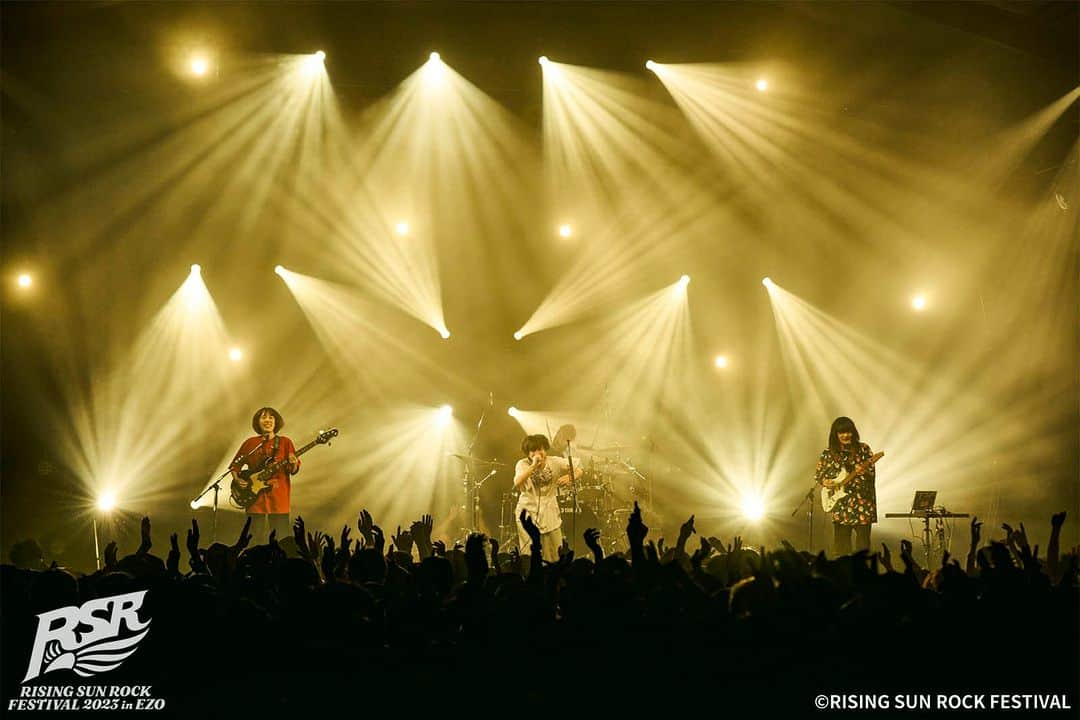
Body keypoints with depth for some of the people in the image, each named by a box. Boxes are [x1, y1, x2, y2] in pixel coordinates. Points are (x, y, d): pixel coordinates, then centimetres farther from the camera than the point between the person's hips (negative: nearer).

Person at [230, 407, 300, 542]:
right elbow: (235, 465, 17)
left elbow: (293, 471, 1)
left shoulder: (285, 442, 4)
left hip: (278, 497, -1)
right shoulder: (249, 443, 9)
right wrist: (237, 479, 0)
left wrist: (293, 465, -20)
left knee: (281, 539, -5)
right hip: (255, 496, 2)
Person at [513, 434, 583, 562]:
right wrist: (533, 466, -32)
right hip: (528, 514, -2)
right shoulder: (523, 464, -9)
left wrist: (570, 477, -18)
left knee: (555, 557, 5)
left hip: (550, 514, 2)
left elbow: (578, 470, 3)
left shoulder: (555, 462, -3)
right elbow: (517, 484, -27)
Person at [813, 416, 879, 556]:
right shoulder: (828, 453, 4)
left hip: (862, 503, -1)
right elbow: (817, 475, 13)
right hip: (840, 506, 1)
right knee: (840, 546, 3)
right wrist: (824, 481, -8)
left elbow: (872, 475, -2)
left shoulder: (863, 449, 1)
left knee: (863, 545, 1)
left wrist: (864, 472, -23)